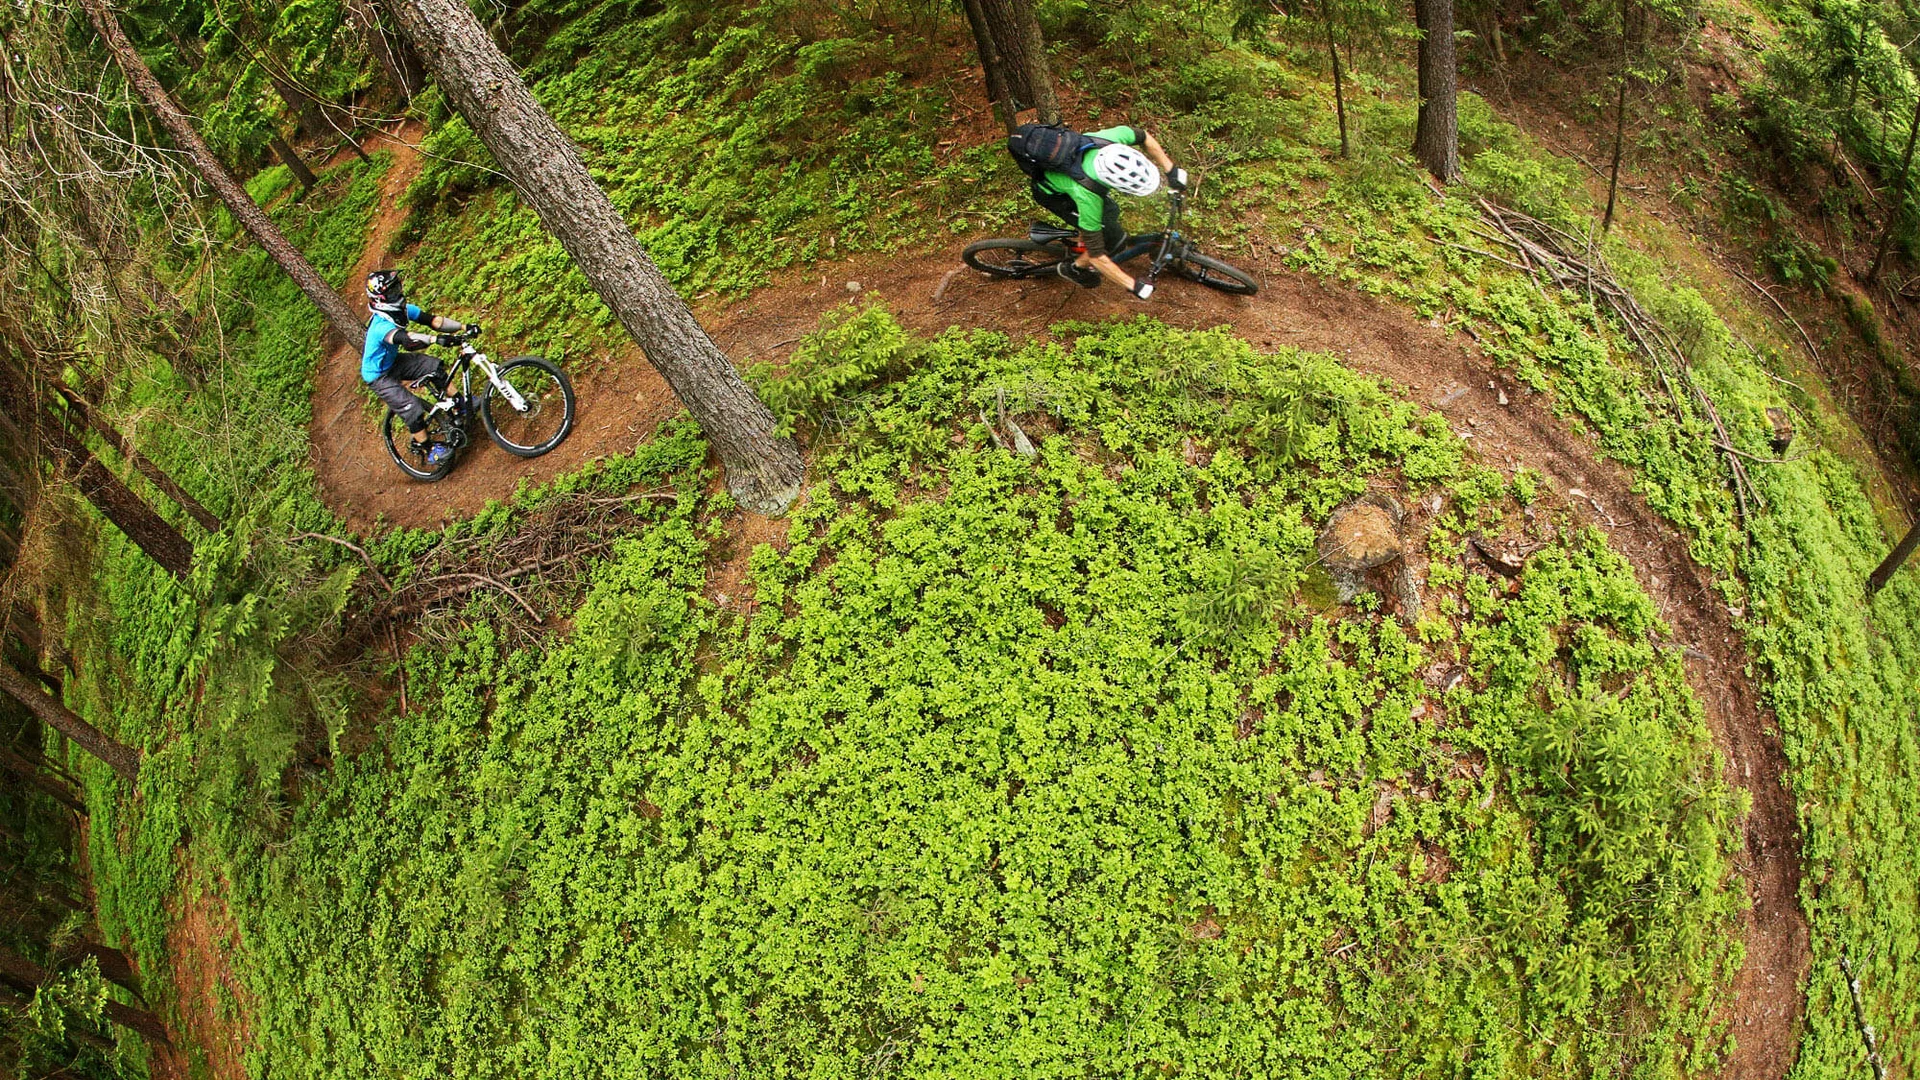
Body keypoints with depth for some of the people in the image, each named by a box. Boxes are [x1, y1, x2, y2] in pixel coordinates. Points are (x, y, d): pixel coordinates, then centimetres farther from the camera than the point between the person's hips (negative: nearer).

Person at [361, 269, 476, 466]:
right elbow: (402, 337, -58)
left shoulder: (401, 309, -13)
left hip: (393, 361, 8)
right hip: (378, 375, -8)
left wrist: (464, 327, -24)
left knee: (435, 366, -4)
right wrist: (436, 339, -72)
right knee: (412, 408, -15)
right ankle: (425, 448, 2)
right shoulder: (381, 326, -38)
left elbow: (431, 320, -13)